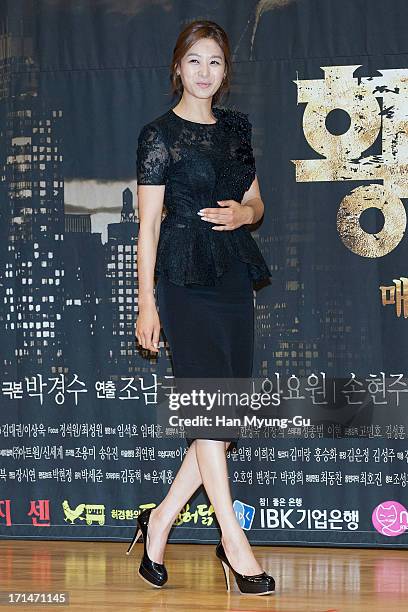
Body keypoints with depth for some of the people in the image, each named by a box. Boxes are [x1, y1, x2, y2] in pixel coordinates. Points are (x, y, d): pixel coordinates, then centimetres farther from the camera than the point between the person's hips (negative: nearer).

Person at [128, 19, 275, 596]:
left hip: (234, 274, 6)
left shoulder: (236, 128, 13)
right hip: (184, 276, -6)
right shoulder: (160, 134, -3)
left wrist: (244, 212, -3)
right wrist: (146, 303, -9)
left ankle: (162, 517, 15)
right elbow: (148, 225, -5)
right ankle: (234, 541, -6)